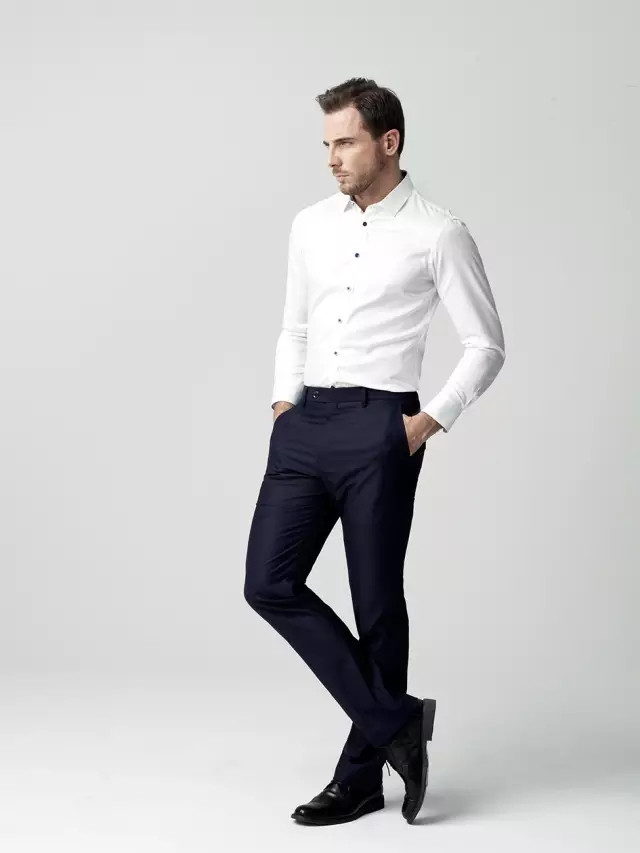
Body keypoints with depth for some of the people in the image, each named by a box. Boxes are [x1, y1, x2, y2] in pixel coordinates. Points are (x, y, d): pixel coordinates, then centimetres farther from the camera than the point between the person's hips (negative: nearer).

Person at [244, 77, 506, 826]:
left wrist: (430, 421, -7)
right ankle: (394, 720, 7)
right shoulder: (310, 225, 12)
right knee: (269, 584, -4)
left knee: (377, 604, 2)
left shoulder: (438, 233, -3)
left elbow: (486, 344, 1)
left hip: (378, 431, -5)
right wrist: (284, 406, 10)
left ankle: (362, 776, 17)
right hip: (305, 427, 6)